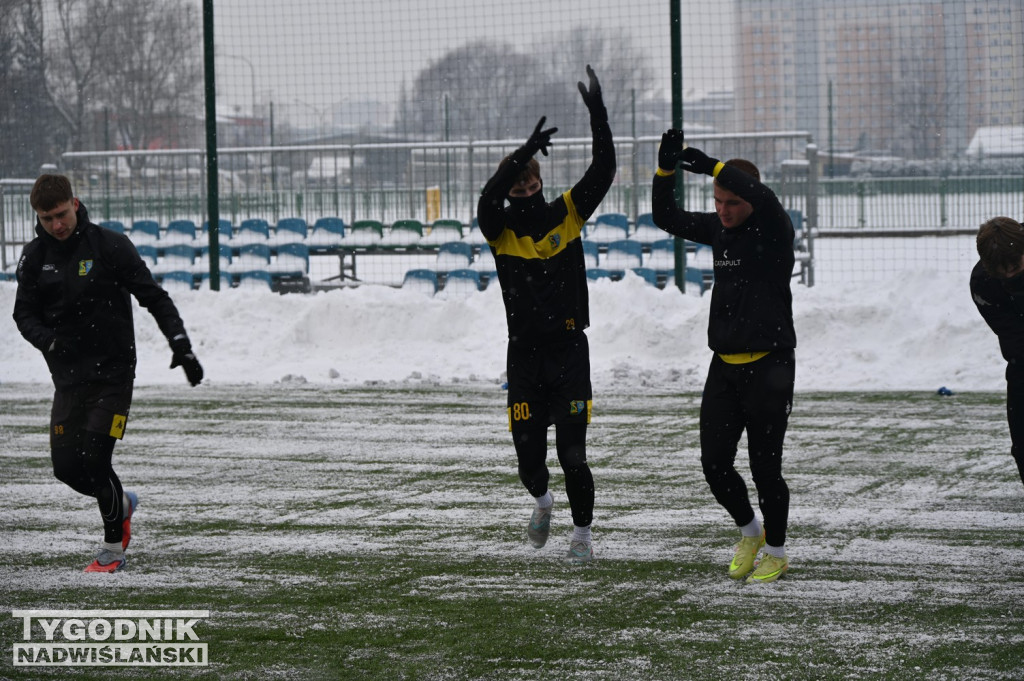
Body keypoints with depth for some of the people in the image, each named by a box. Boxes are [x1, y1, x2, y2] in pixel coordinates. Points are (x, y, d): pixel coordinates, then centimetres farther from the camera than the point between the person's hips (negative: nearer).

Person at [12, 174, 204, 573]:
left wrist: (180, 343, -15)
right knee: (66, 466, -2)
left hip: (113, 372, -4)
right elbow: (24, 313, 8)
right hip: (69, 376, 4)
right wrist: (47, 340, -13)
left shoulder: (110, 246, -7)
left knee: (95, 459, -12)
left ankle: (113, 548, 7)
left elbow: (153, 297, -5)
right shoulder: (35, 256, 5)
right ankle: (121, 504, 30)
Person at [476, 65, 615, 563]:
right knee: (529, 459, 4)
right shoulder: (501, 230, -1)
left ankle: (582, 534, 13)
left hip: (570, 351, -1)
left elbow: (602, 173, -6)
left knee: (572, 455, -6)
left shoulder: (567, 215, 3)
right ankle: (541, 502, 39)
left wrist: (599, 119, -16)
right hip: (525, 356, 1)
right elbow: (487, 199, -23)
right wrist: (526, 151, -32)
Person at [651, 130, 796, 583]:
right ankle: (749, 532, 28)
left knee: (764, 466, -1)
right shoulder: (718, 228, 9)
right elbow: (666, 218, 13)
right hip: (725, 365, 6)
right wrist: (666, 168, -3)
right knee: (714, 462, 4)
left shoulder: (773, 230, -10)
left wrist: (707, 165, -34)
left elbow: (762, 197, -31)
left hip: (769, 366, -6)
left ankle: (776, 553, 16)